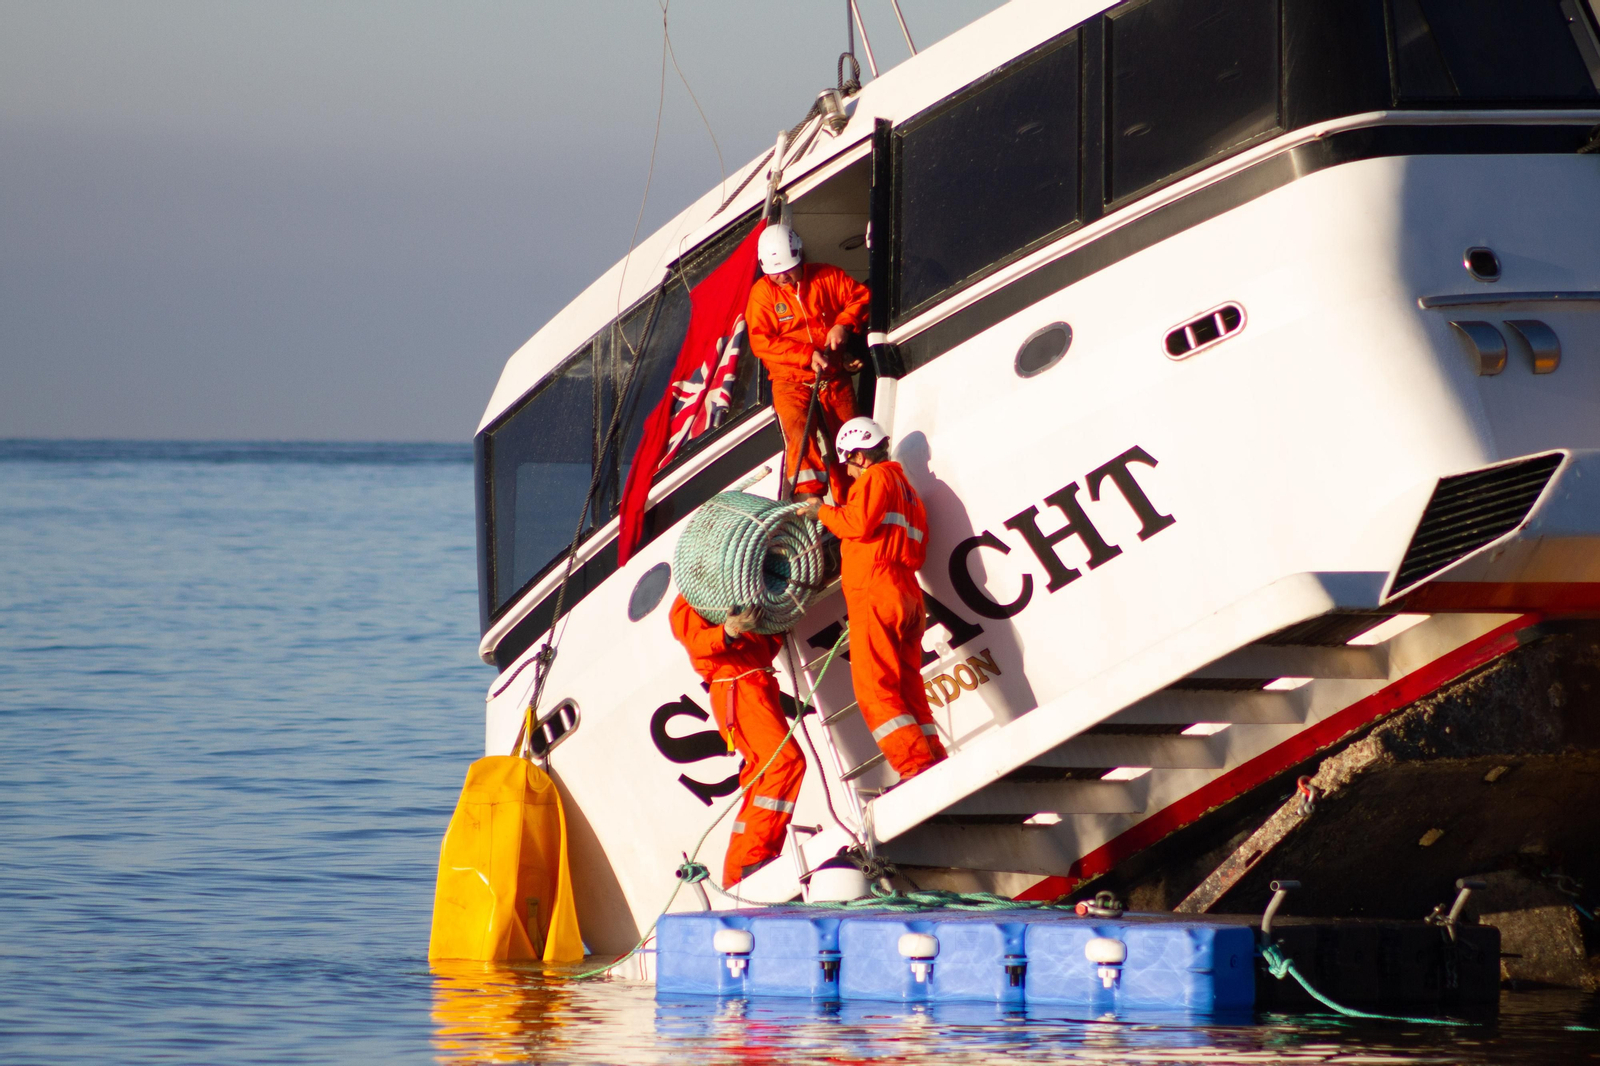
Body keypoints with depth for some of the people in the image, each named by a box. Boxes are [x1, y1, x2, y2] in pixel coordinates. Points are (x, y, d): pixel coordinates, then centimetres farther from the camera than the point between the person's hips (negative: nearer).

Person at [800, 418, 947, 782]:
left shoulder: (876, 477, 1)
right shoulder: (906, 491, 29)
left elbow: (859, 522, -14)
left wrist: (822, 512, 3)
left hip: (875, 591, -9)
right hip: (909, 598, 9)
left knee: (874, 688, -12)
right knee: (908, 691, 8)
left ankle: (918, 769, -23)